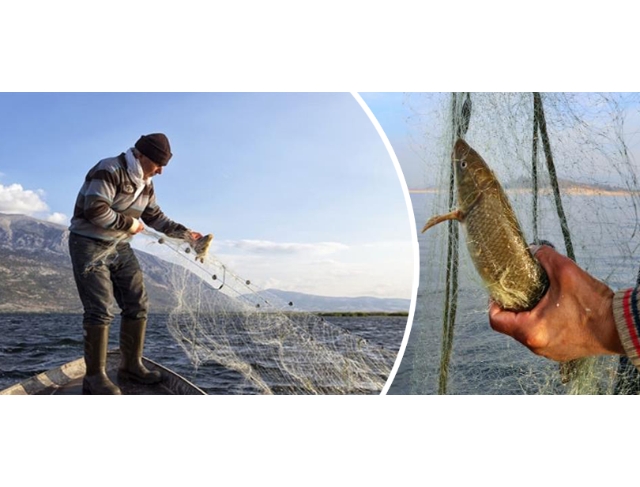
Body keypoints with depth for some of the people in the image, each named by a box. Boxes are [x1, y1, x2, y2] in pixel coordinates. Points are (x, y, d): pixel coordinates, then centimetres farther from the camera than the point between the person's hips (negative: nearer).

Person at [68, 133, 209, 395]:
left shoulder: (145, 185, 10)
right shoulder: (109, 170, -19)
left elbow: (156, 218, 15)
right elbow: (95, 210, -28)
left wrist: (186, 233, 5)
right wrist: (129, 224, -16)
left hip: (120, 247, 9)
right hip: (89, 245, -9)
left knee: (137, 304, 4)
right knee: (100, 310, -13)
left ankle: (130, 365, 14)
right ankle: (95, 377, -4)